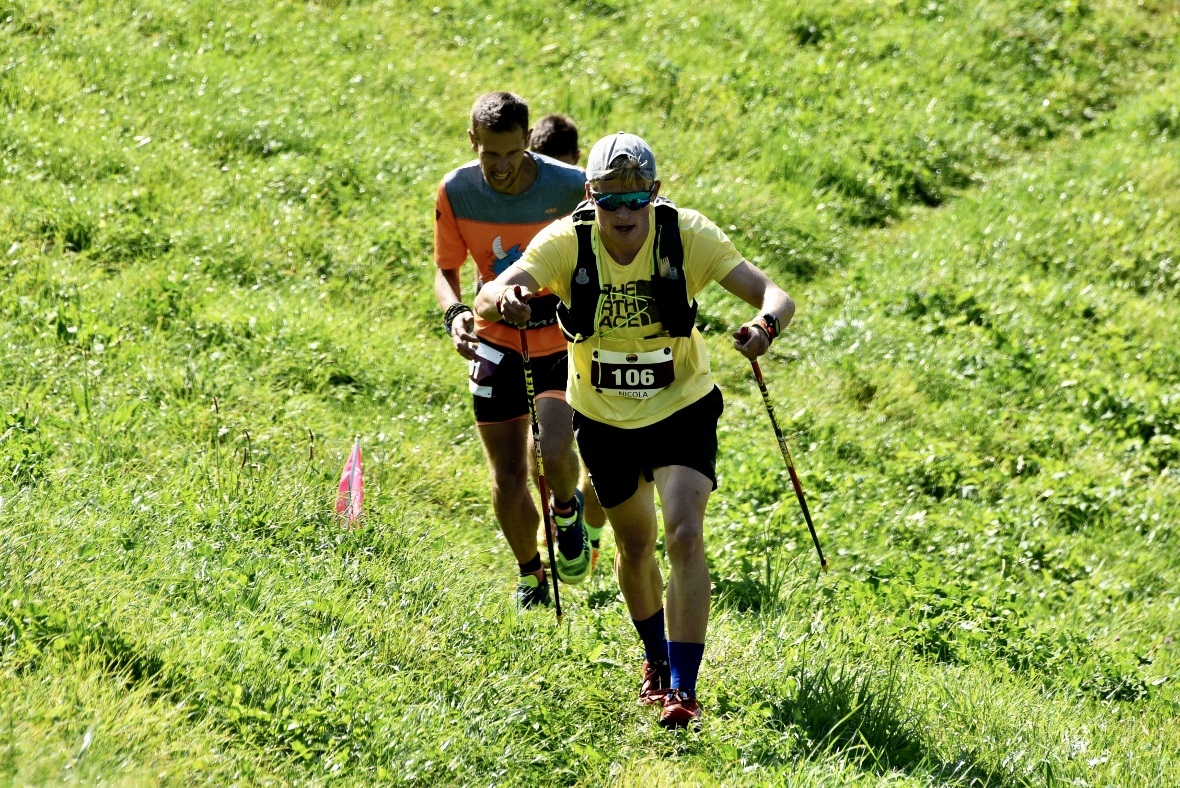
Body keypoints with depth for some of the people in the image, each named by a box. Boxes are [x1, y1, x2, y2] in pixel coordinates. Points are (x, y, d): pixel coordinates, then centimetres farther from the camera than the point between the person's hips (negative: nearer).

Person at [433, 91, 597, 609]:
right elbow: (446, 270, 1)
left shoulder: (571, 187, -17)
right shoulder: (455, 192, -11)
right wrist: (454, 313, -20)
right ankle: (530, 577, 30)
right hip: (496, 342, 2)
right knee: (507, 477, 4)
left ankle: (567, 512, 13)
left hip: (563, 341, -2)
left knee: (553, 452, -24)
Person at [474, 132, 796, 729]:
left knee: (685, 535, -20)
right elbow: (490, 296, -32)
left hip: (682, 409, -2)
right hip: (604, 419, 2)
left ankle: (683, 688, -18)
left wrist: (766, 324, -50)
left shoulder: (687, 235, -22)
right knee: (634, 545, 16)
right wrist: (504, 300, -57)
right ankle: (657, 659, 43)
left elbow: (772, 294, -27)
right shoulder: (566, 242, -20)